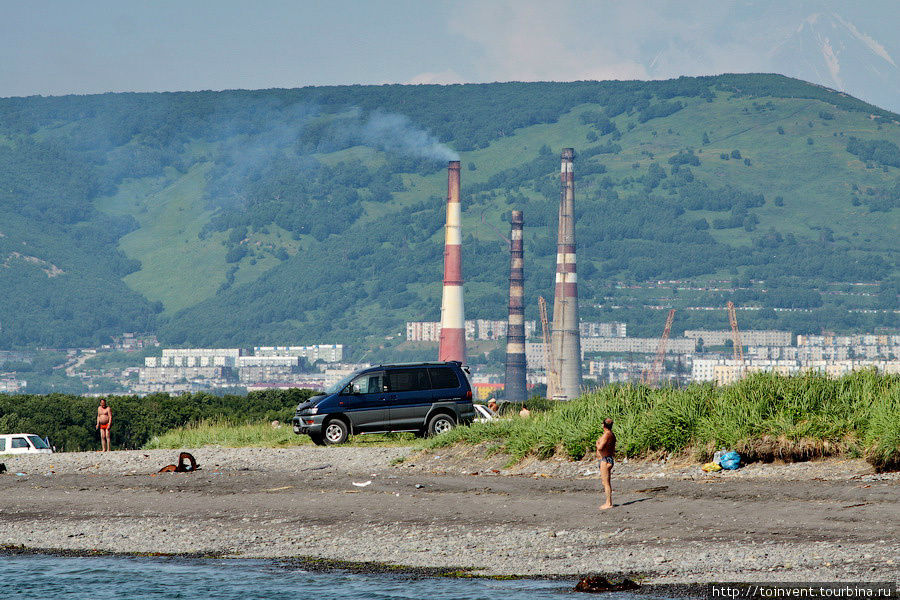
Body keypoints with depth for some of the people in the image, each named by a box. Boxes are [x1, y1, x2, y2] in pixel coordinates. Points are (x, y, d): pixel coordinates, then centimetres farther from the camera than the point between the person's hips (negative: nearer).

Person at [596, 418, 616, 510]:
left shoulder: (606, 435, -17)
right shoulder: (612, 435, 13)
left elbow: (600, 448, -27)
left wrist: (598, 443, -8)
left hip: (605, 460, -10)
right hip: (610, 459, 10)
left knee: (606, 483, -8)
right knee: (606, 482, 16)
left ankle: (609, 503, -8)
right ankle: (609, 502, 20)